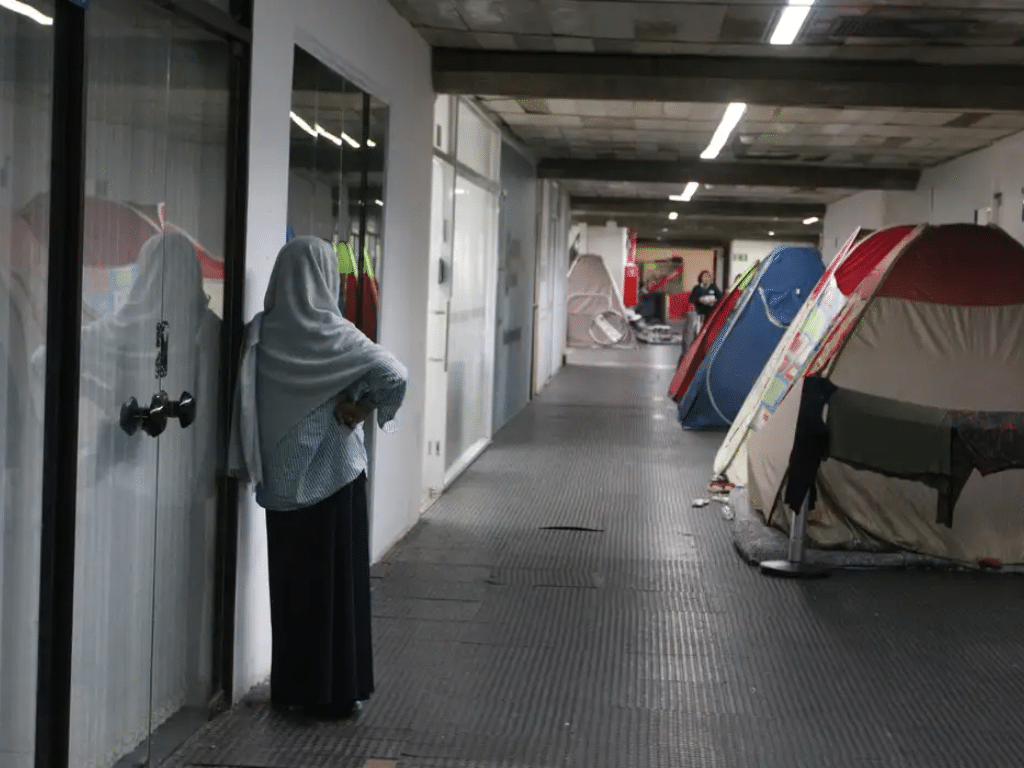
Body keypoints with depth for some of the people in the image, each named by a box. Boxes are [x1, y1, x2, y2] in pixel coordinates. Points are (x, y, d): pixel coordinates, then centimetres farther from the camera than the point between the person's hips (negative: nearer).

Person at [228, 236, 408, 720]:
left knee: (289, 579, 13)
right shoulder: (331, 334, -13)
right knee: (335, 579, 5)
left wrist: (248, 466, 5)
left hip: (279, 479, 4)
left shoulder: (259, 334, -2)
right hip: (333, 473, -4)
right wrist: (359, 412, -9)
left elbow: (245, 405, 0)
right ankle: (335, 692, 11)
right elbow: (394, 376, -21)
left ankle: (290, 687, 21)